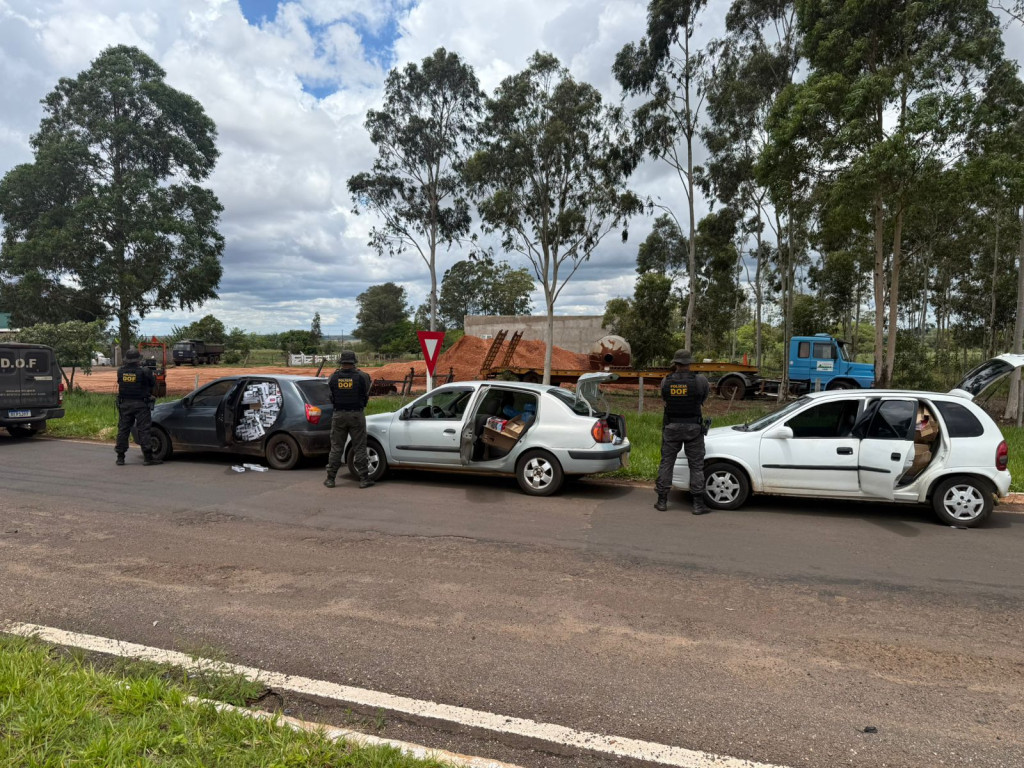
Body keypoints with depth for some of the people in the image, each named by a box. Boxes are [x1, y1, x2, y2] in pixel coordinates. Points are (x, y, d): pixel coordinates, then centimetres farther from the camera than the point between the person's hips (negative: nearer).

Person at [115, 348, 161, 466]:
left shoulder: (120, 371, 0)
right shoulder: (144, 371, -12)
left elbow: (120, 383, 12)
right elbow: (153, 383, -3)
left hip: (124, 404, 4)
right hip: (140, 404, -4)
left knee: (123, 430, 10)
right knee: (143, 430, -2)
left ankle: (120, 457, 14)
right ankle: (148, 457, -3)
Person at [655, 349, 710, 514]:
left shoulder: (665, 381, -3)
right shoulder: (699, 380, -10)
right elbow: (703, 398, 5)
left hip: (671, 427, 2)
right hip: (693, 428, -2)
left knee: (666, 463, 10)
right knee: (696, 465, 6)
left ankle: (662, 501, 13)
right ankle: (698, 504, 6)